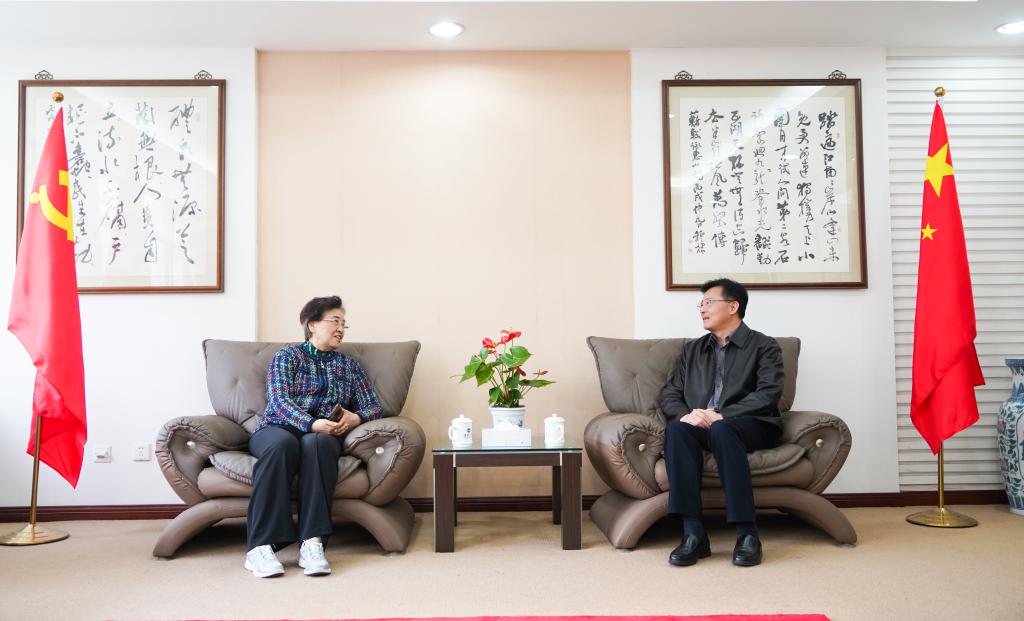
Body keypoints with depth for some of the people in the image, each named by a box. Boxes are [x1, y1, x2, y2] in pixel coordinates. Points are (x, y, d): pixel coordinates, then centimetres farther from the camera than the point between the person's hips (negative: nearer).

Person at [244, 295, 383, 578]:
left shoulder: (350, 365, 22)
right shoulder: (287, 357, 12)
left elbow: (374, 407, 15)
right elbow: (279, 400, -4)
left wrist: (356, 417, -10)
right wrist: (312, 423, -23)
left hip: (324, 436, 2)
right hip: (278, 428, -1)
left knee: (316, 444, -36)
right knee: (283, 443, -38)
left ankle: (312, 543, -42)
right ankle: (260, 546, -39)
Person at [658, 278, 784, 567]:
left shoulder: (763, 346, 8)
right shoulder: (692, 349, 22)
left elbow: (769, 394, -9)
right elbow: (669, 394, 14)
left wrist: (721, 415, -21)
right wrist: (685, 414, -11)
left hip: (751, 426, -3)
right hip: (701, 425, 4)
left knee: (721, 430, -38)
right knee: (676, 429, -31)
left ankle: (747, 534, -33)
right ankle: (693, 535, -35)